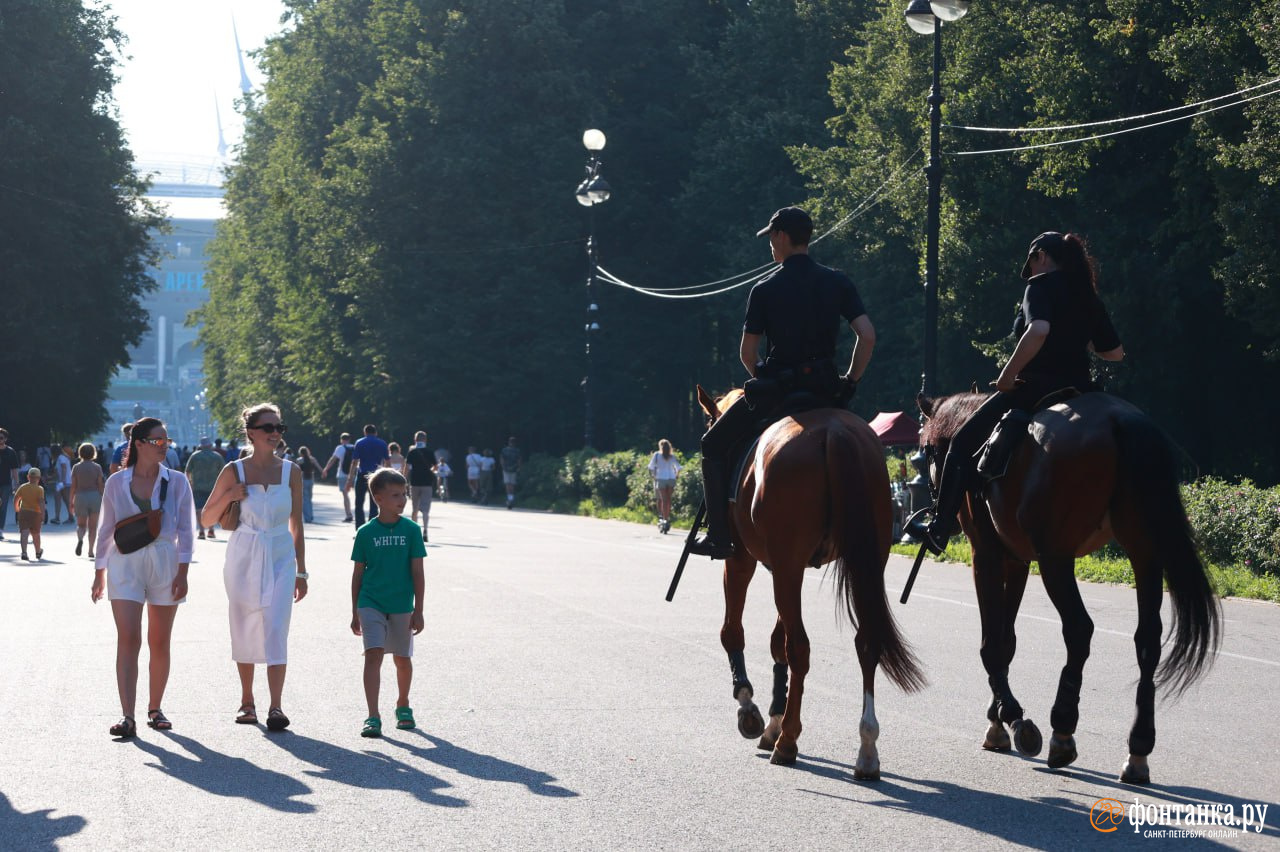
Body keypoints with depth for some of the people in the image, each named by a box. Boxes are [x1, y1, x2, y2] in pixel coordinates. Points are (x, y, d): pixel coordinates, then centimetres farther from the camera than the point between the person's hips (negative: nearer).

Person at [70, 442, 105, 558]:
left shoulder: (76, 467, 0)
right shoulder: (97, 467, -1)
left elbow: (73, 486, 1)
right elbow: (100, 485, -1)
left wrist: (71, 503, 7)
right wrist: (103, 501, 7)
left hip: (80, 496, 0)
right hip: (95, 496, 0)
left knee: (81, 525, 11)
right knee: (93, 526, 7)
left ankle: (80, 538, -21)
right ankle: (90, 551, 1)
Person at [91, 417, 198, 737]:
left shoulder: (176, 482, 3)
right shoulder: (117, 482, 4)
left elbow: (186, 530, 2)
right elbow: (106, 529, 11)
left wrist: (182, 573, -6)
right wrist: (99, 573, 11)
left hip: (164, 562, 1)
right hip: (125, 564, -1)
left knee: (159, 642, 7)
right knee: (128, 639, -12)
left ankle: (155, 709, 21)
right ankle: (127, 717, -17)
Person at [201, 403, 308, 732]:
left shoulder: (291, 472, 3)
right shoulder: (234, 471, -1)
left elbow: (296, 524, 9)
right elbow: (206, 520, 6)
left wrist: (301, 571, 7)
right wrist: (228, 497, -13)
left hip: (281, 559, 0)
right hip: (244, 558, 0)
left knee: (275, 630, -12)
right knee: (245, 631, 7)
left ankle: (276, 706, -16)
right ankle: (247, 701, 22)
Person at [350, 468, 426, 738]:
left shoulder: (411, 530, -2)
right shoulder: (366, 533, -2)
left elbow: (417, 571, -1)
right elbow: (358, 573, 5)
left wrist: (418, 611, -3)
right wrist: (355, 612, 7)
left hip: (401, 605, 1)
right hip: (371, 604, -1)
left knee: (402, 659, 12)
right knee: (373, 655, -13)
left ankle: (403, 706, 37)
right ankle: (373, 718, -14)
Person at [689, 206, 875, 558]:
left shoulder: (765, 291, -5)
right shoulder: (838, 282, 3)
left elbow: (747, 352, -4)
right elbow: (867, 336, -4)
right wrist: (850, 381, 6)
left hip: (777, 386, -4)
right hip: (827, 391, 4)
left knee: (714, 446, 12)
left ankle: (719, 536, 2)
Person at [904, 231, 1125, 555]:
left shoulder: (1041, 285, -6)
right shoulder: (1089, 297, 15)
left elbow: (1038, 330, -26)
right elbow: (1116, 352, 16)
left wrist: (1007, 376, -17)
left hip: (1037, 386, -7)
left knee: (964, 443, 1)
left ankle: (940, 527, -4)